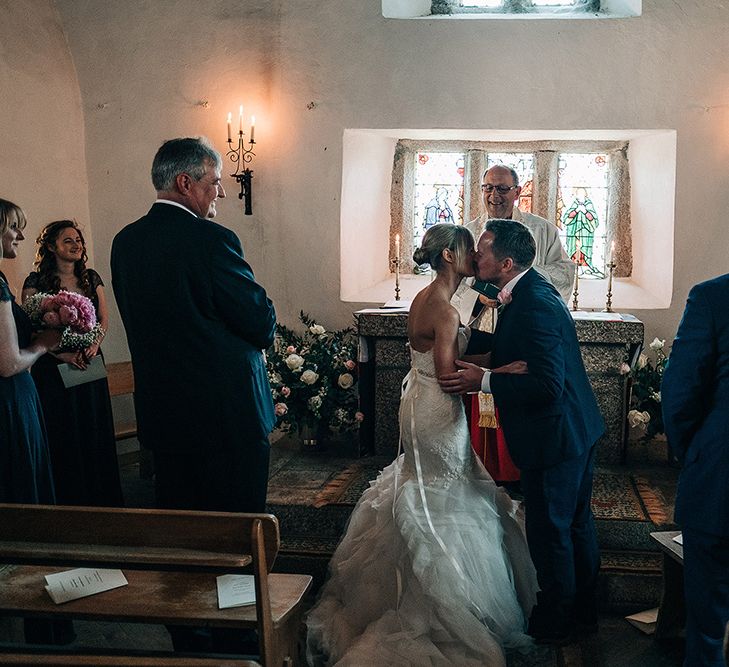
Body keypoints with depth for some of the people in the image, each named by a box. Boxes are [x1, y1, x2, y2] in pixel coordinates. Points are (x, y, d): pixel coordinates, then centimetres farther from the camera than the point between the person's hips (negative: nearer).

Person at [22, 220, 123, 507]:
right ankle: (69, 499, 11)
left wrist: (94, 344, -11)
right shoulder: (36, 282, -4)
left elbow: (104, 317, 8)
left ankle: (101, 498, 18)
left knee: (95, 429, 8)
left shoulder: (91, 278, 11)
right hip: (54, 367, -4)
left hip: (89, 364, 4)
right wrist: (62, 354, -19)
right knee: (62, 434, 0)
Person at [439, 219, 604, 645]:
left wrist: (482, 381, -25)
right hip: (579, 430, 10)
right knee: (577, 522, 21)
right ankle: (584, 611, 38)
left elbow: (547, 386, -30)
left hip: (554, 437, -10)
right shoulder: (534, 291, 5)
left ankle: (554, 624, 26)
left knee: (550, 533, 7)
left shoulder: (534, 306, -26)